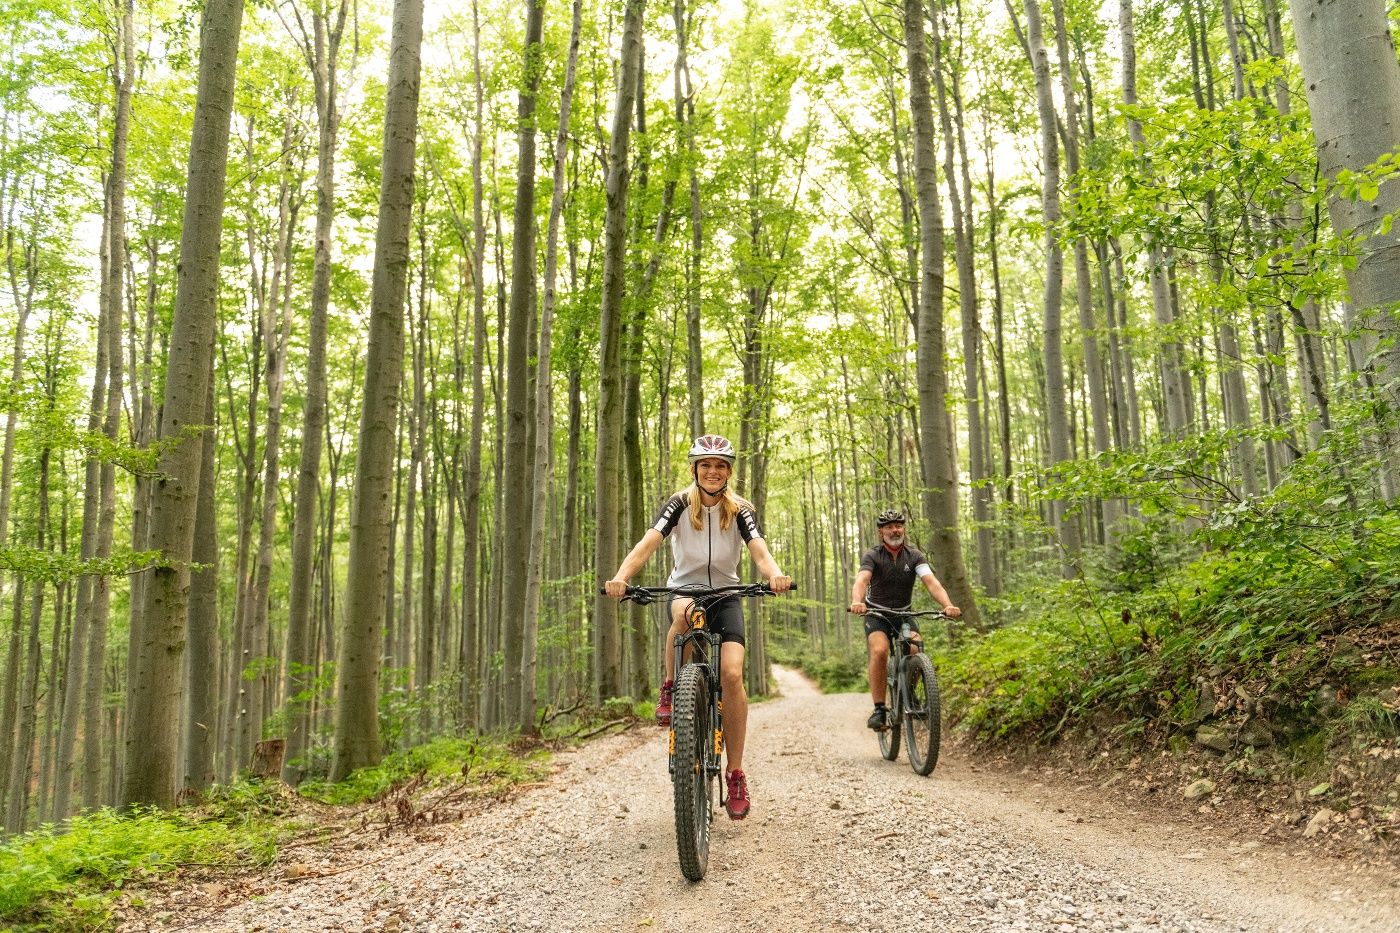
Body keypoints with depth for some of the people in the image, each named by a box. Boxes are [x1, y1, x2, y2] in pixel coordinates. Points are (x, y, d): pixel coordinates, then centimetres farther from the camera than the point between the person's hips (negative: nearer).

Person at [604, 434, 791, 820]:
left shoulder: (740, 510, -7)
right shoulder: (679, 504, -9)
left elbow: (760, 550, -23)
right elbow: (649, 542, -25)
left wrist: (775, 576, -47)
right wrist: (620, 577, -44)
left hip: (726, 595, 1)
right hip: (684, 588, -1)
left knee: (732, 674, -19)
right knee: (684, 613, -39)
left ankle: (735, 773, -6)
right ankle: (671, 688, -13)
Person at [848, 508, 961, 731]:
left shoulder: (914, 556, -6)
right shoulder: (872, 556, -12)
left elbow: (931, 582, -21)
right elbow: (861, 580, -31)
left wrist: (948, 605, -41)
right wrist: (857, 602, -54)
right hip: (877, 615, -2)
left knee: (915, 650, -25)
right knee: (880, 651, -30)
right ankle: (879, 709, -22)